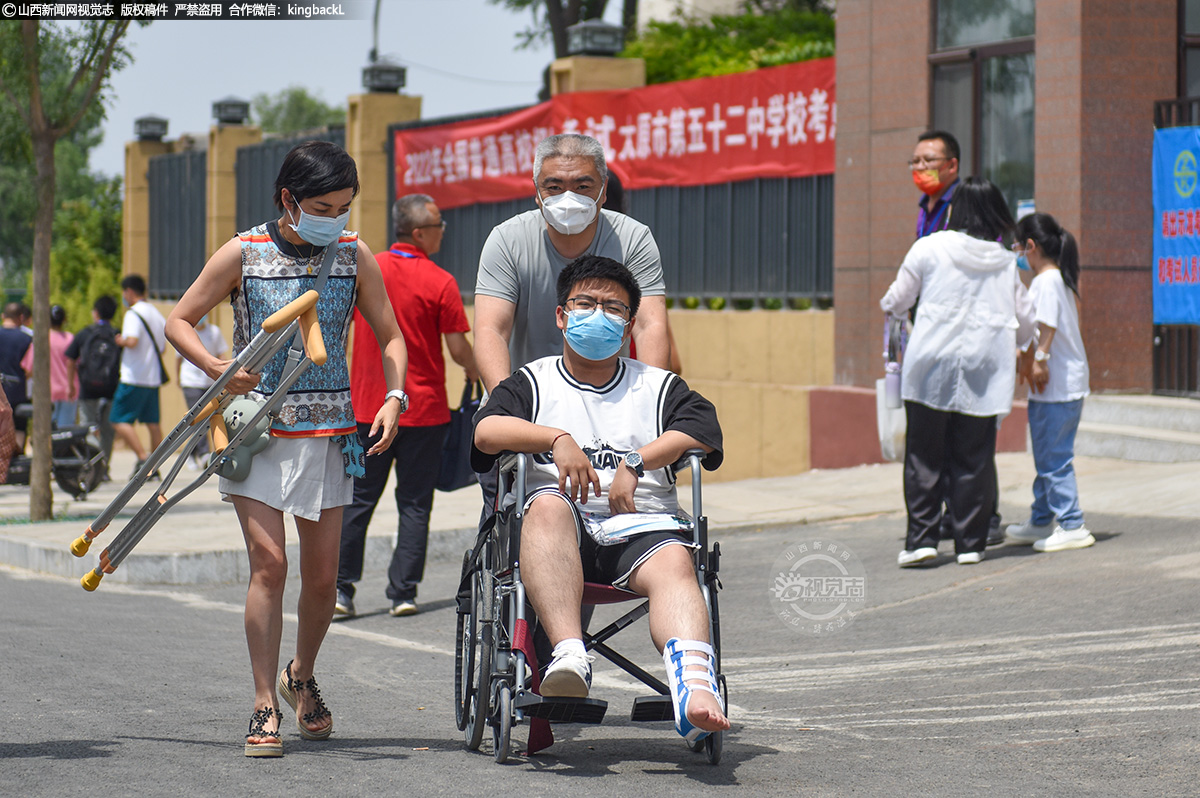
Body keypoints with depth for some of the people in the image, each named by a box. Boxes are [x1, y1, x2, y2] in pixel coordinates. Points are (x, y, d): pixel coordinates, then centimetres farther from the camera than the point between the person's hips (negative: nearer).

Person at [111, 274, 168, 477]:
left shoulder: (134, 314, -12)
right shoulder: (156, 313, 14)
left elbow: (132, 341, -24)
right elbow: (163, 345, 19)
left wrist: (121, 341, -5)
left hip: (133, 377, -8)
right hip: (153, 377, 8)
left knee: (120, 420, -8)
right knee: (153, 422, 11)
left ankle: (142, 458, -21)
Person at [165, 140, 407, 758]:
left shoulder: (355, 257, 4)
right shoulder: (243, 254, -2)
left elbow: (389, 335, 12)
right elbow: (178, 321, 4)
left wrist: (394, 395, -5)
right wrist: (217, 369, -12)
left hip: (329, 430, 2)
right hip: (258, 427, -2)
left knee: (322, 574, 4)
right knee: (268, 562, -12)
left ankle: (302, 677, 31)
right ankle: (265, 706, -5)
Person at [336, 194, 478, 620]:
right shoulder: (440, 283, -10)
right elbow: (458, 348, -8)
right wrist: (474, 372, 13)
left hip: (367, 406, 3)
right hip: (423, 409, -3)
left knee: (358, 499, 10)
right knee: (414, 504, 6)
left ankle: (340, 588, 6)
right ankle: (403, 593, 4)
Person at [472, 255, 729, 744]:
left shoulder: (658, 387, 26)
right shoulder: (534, 383, 23)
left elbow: (702, 430, 5)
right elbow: (486, 431, 3)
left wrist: (636, 461, -8)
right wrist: (558, 439, -11)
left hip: (642, 524, 1)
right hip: (563, 531, -1)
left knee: (673, 563, -34)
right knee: (548, 504, -37)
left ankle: (693, 681, -63)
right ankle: (569, 655, -55)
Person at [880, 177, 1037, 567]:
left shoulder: (929, 248, -1)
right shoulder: (1005, 261, 6)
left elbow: (897, 301, 9)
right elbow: (1025, 321, 11)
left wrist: (890, 307, 33)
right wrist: (1018, 343, 34)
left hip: (931, 365, -2)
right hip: (982, 373, 2)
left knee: (925, 456, 3)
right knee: (973, 458, 7)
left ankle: (921, 538, -3)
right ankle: (970, 542, 8)